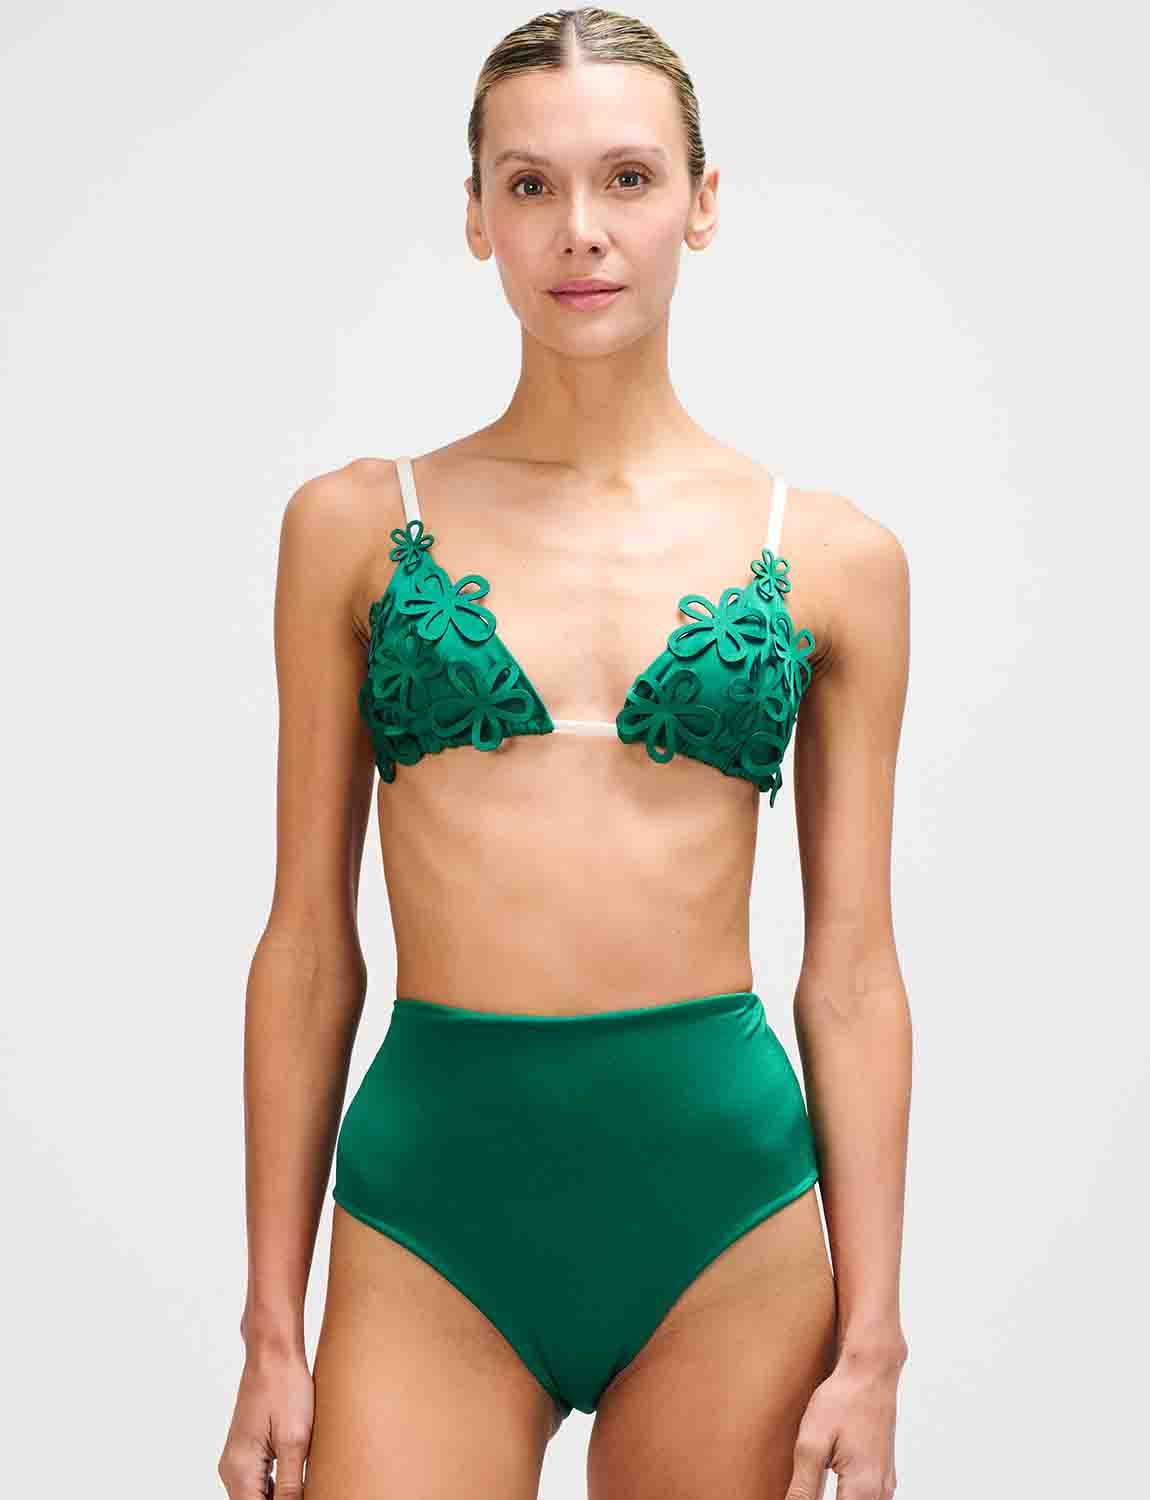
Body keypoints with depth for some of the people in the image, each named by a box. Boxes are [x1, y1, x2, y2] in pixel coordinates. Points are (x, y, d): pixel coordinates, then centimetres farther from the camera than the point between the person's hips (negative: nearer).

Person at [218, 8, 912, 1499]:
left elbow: (852, 973, 5)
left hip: (726, 1203, 1)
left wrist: (870, 1347, 1)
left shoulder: (830, 556, 4)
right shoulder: (357, 524, 3)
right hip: (431, 1202, 0)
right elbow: (308, 940, 5)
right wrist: (272, 1324, 4)